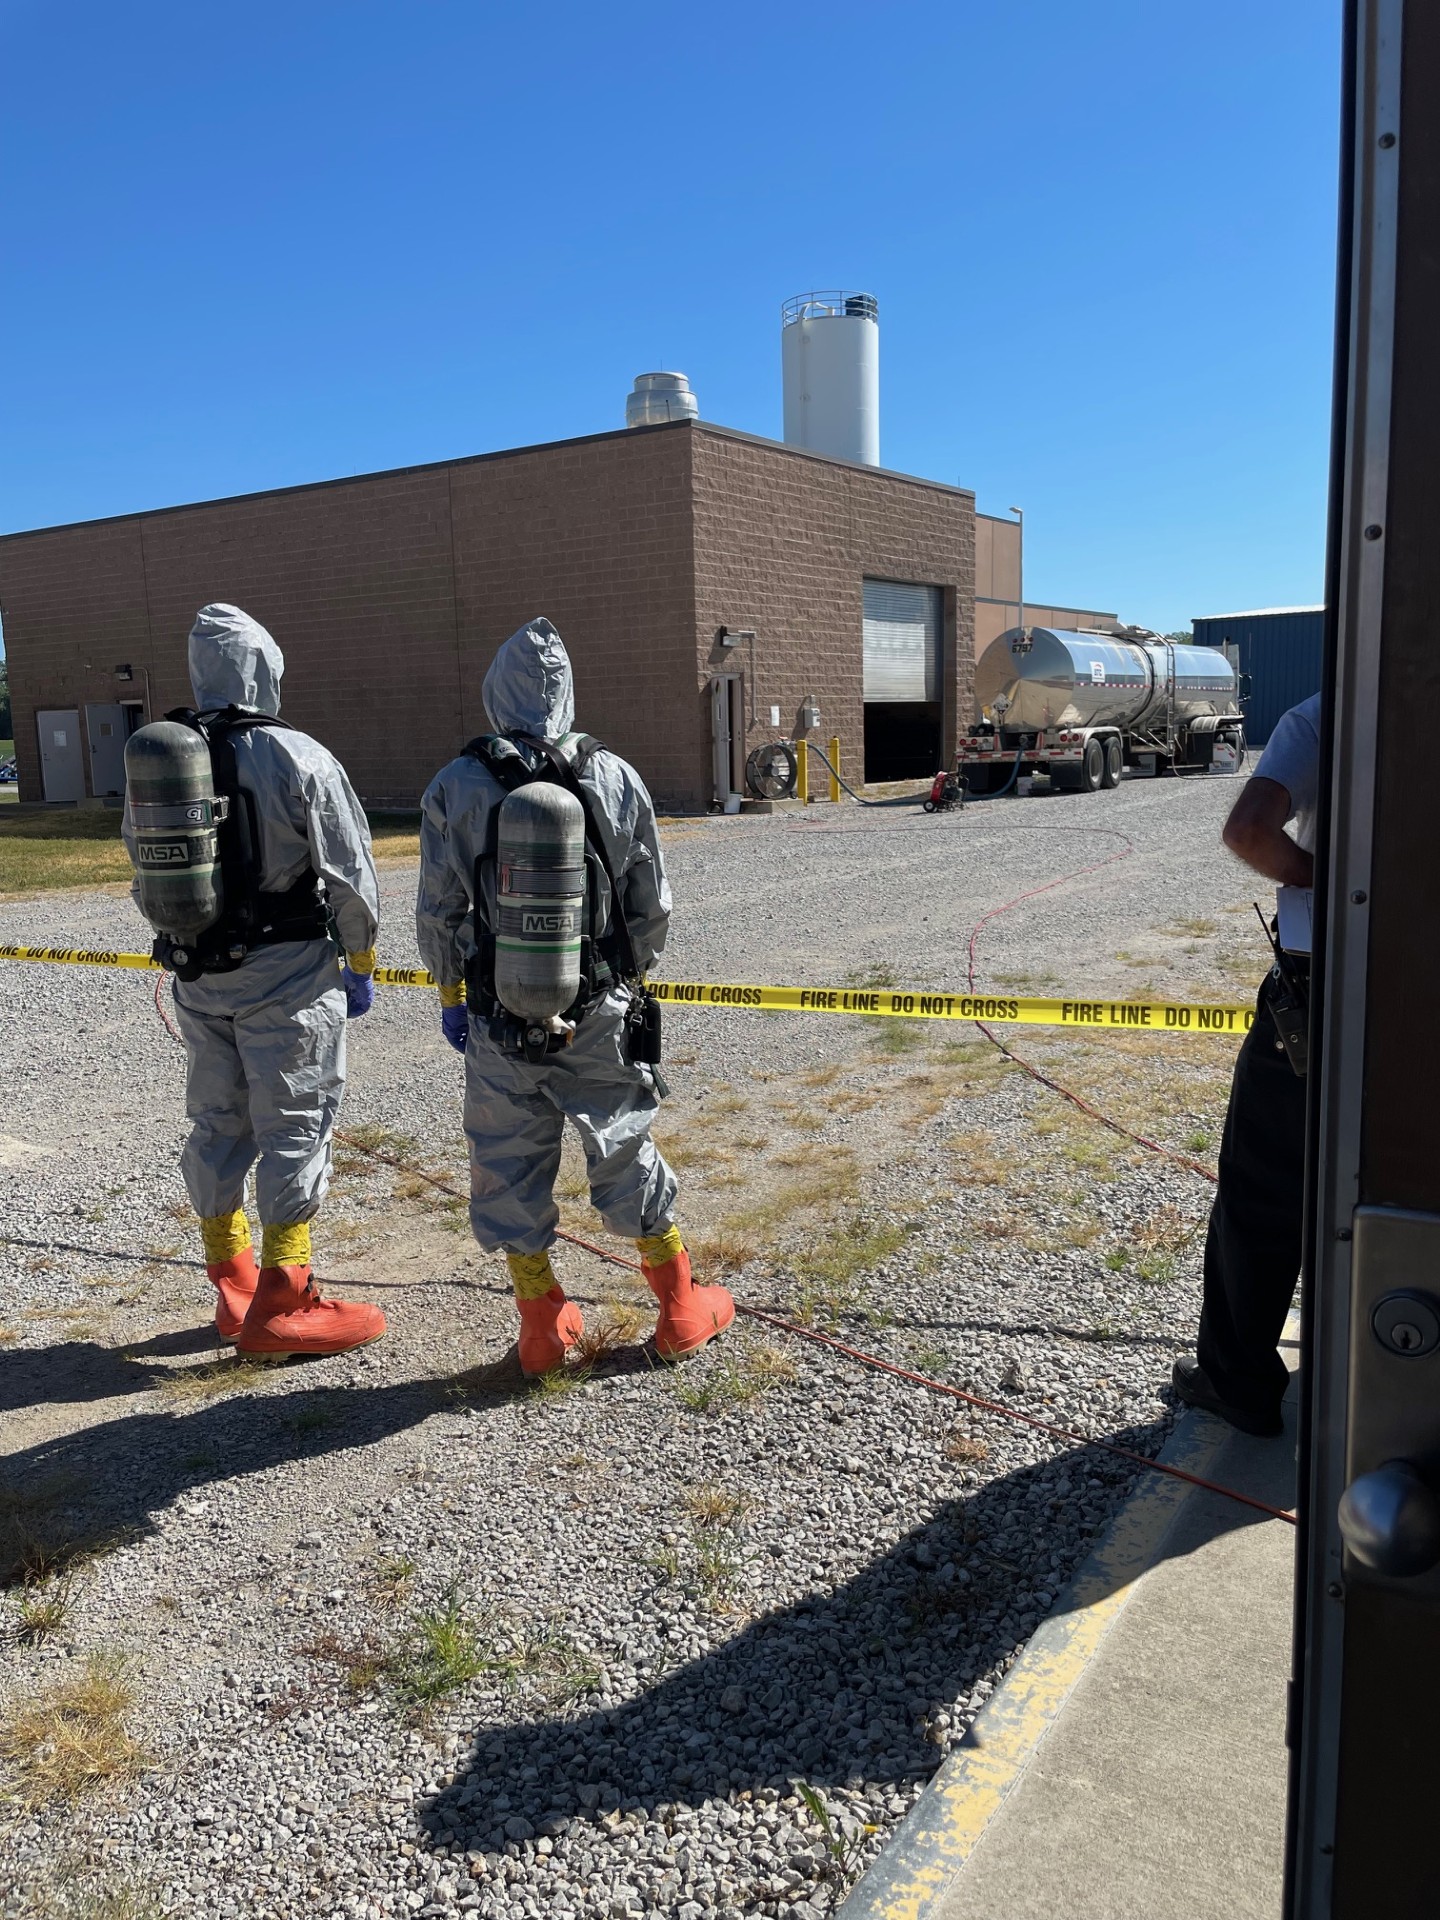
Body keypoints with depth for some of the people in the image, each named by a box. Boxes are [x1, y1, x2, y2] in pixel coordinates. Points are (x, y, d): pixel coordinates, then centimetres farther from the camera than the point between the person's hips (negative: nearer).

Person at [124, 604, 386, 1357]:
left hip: (197, 975, 6)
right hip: (284, 971, -6)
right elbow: (350, 873, -10)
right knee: (295, 1126, 2)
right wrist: (361, 963, 2)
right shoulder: (298, 758, -13)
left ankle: (233, 1288, 26)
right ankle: (281, 1306, 6)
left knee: (217, 1122, 15)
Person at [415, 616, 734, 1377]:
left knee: (509, 1168, 13)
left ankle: (543, 1329, 24)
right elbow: (651, 904, 2)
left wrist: (450, 994, 14)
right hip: (598, 1013, 1)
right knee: (624, 1150, 14)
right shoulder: (615, 779, -4)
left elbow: (438, 912, -2)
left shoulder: (456, 787, -7)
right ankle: (681, 1312, 25)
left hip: (498, 1019, -1)